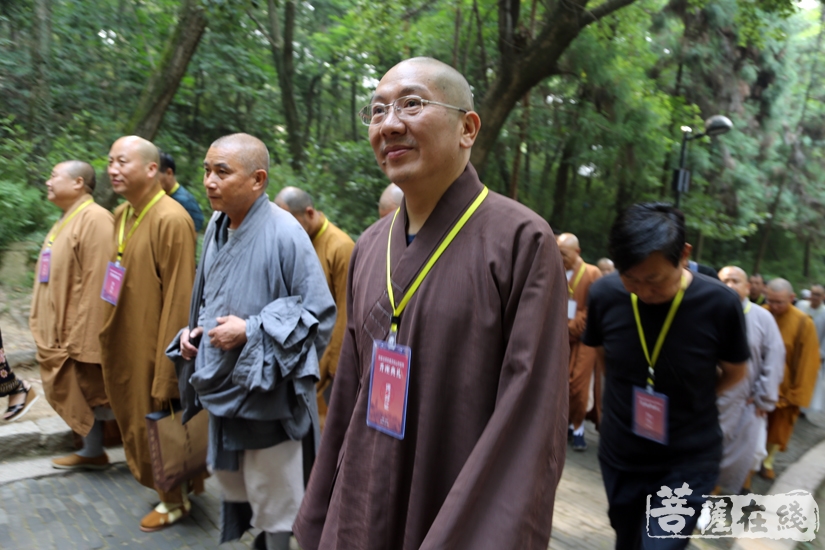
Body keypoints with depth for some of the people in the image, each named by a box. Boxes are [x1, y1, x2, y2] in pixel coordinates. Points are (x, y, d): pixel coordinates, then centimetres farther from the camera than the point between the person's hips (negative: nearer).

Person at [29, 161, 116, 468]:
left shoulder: (95, 219, -17)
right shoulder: (67, 220, 13)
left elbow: (96, 283, -22)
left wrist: (81, 338, -22)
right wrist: (45, 326, 16)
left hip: (81, 330, -9)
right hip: (60, 332, 9)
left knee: (91, 393, 1)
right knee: (77, 394, 15)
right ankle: (92, 452, 27)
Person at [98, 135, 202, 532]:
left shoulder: (171, 220, -20)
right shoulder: (121, 216, 7)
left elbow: (178, 299, -22)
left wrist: (166, 374, -20)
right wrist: (111, 335, 13)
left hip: (155, 347, -8)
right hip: (128, 345, 8)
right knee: (142, 423, 20)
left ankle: (175, 500, 31)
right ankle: (174, 489, 41)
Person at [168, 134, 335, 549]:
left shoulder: (285, 234, -20)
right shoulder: (216, 227, 3)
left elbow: (319, 312, -17)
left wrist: (251, 331, -21)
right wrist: (192, 330, 1)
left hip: (265, 390, -7)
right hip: (220, 385, 7)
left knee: (273, 503, 10)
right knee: (229, 480, 24)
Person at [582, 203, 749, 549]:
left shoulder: (719, 303, -20)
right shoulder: (605, 295, -15)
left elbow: (734, 372, -1)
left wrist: (688, 400, 7)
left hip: (687, 464, -2)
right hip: (619, 456, 3)